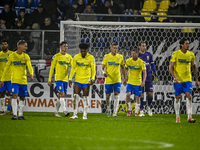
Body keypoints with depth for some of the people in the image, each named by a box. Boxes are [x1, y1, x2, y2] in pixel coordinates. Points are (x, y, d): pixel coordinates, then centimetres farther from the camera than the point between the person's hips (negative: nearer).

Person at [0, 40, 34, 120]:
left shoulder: (26, 56, 7)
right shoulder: (12, 56, 0)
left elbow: (29, 66, -8)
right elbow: (6, 68, 7)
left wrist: (31, 74, -29)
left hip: (23, 80, 3)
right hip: (15, 80, -3)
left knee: (22, 98, 6)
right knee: (14, 95, -15)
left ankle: (20, 115, 15)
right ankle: (14, 114, -15)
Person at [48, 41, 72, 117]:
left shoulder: (69, 57, 11)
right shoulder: (56, 56, -2)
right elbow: (52, 68, -1)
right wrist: (49, 80, -3)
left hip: (65, 79, 5)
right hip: (58, 79, -5)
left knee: (60, 96, 8)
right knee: (62, 94, -18)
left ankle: (56, 112, 16)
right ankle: (65, 111, -23)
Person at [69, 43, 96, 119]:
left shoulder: (91, 58, -5)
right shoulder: (76, 57, 1)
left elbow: (93, 69, -7)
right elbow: (73, 68, 10)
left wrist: (93, 78, -22)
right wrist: (70, 79, 7)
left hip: (86, 81, -2)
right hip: (78, 80, 2)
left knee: (85, 97, 2)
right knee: (75, 96, -8)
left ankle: (85, 115, 8)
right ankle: (75, 114, -5)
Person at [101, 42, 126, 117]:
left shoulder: (120, 57, 5)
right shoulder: (107, 56, -1)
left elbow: (123, 68, 17)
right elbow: (102, 68, -4)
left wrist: (125, 78, 17)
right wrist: (103, 72, -27)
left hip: (117, 80, 1)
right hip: (108, 80, -1)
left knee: (117, 95, -11)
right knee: (108, 95, 4)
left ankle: (115, 112, -10)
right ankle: (108, 110, 27)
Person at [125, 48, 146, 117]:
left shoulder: (141, 62, -10)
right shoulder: (128, 61, 0)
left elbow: (144, 72, -15)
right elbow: (125, 69, 17)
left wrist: (143, 81, -27)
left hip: (138, 83, -2)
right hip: (130, 82, 2)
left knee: (137, 97, 2)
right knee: (128, 94, -15)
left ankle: (136, 112, 14)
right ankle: (129, 110, 0)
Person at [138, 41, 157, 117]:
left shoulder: (149, 55, 7)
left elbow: (152, 65, 15)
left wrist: (155, 75, 11)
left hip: (148, 77, 2)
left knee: (150, 94, -3)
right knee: (141, 94, -2)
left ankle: (148, 107, 24)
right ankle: (141, 111, 5)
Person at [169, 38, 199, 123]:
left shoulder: (191, 55, 5)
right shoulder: (175, 54, -5)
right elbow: (171, 67, -6)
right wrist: (174, 77, -22)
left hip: (188, 79, 2)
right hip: (177, 80, -2)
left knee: (189, 96, -11)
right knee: (177, 97, 4)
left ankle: (189, 117, -14)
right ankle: (177, 117, 16)